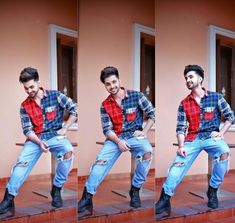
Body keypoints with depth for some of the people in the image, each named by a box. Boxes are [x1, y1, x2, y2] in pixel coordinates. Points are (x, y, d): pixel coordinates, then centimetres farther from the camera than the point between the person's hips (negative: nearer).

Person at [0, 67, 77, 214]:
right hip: (35, 138, 2)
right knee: (22, 162, -23)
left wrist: (64, 129, -6)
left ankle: (57, 189, -15)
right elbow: (27, 130, 1)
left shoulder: (55, 96, -2)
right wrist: (39, 142, -18)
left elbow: (75, 109, -2)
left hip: (55, 136, -2)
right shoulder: (25, 106, 5)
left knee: (68, 151, -32)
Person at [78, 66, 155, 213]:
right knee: (101, 161, -24)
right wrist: (118, 141, -18)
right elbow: (107, 129, 0)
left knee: (147, 152, -32)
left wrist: (144, 132, -9)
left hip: (135, 136, -1)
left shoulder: (136, 96, -3)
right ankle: (87, 197, -22)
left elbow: (152, 114, 3)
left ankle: (135, 190, -14)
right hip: (115, 138, 2)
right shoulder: (105, 105, 4)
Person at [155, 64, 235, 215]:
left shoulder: (216, 97, 3)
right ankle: (165, 199, -25)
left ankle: (213, 190, -14)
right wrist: (181, 146, -11)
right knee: (178, 163, -21)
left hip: (211, 137, -2)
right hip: (192, 139, 2)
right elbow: (180, 128, 4)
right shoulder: (184, 104, 8)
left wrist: (221, 133, -7)